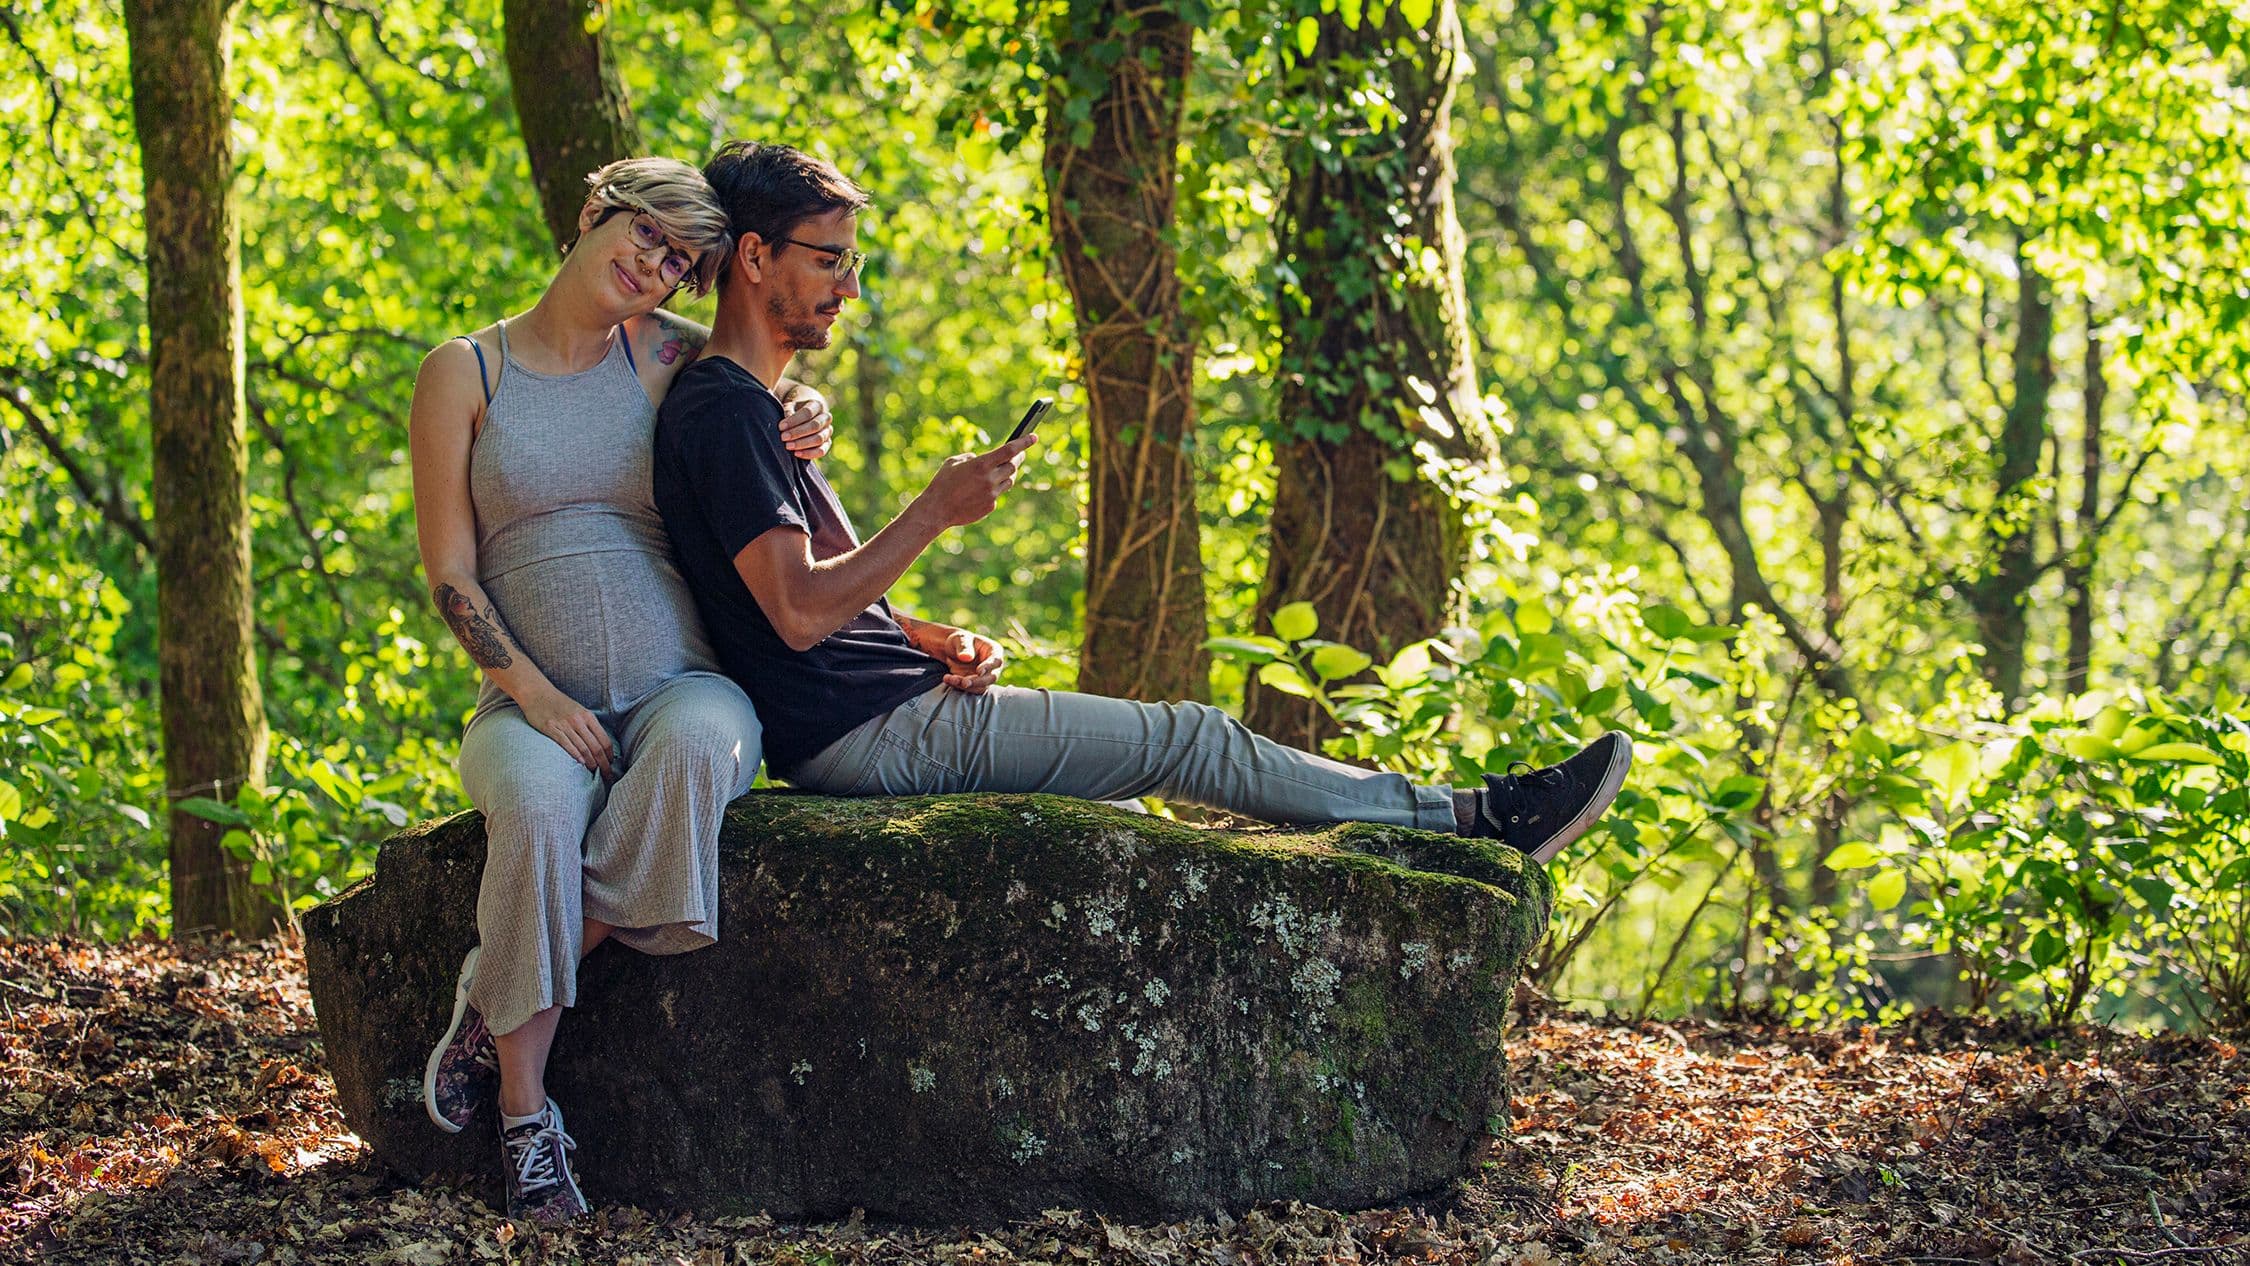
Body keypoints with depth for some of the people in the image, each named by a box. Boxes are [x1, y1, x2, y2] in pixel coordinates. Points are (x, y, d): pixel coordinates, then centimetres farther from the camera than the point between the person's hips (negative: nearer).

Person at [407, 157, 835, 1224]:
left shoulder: (668, 358, 7)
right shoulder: (464, 373, 3)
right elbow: (448, 571, 1)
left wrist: (805, 429, 1)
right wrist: (533, 692, -13)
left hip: (684, 684, 1)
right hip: (533, 699, -1)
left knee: (693, 745, -37)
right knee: (538, 805, -37)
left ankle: (498, 993, -22)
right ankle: (527, 1123, -26)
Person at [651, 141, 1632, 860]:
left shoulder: (746, 408, 19)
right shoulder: (722, 411, -16)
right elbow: (799, 612, -24)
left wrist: (933, 640, 8)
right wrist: (936, 512, -18)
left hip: (880, 722, 10)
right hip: (872, 732, -10)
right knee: (1183, 740, -5)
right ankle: (1474, 819, 2)